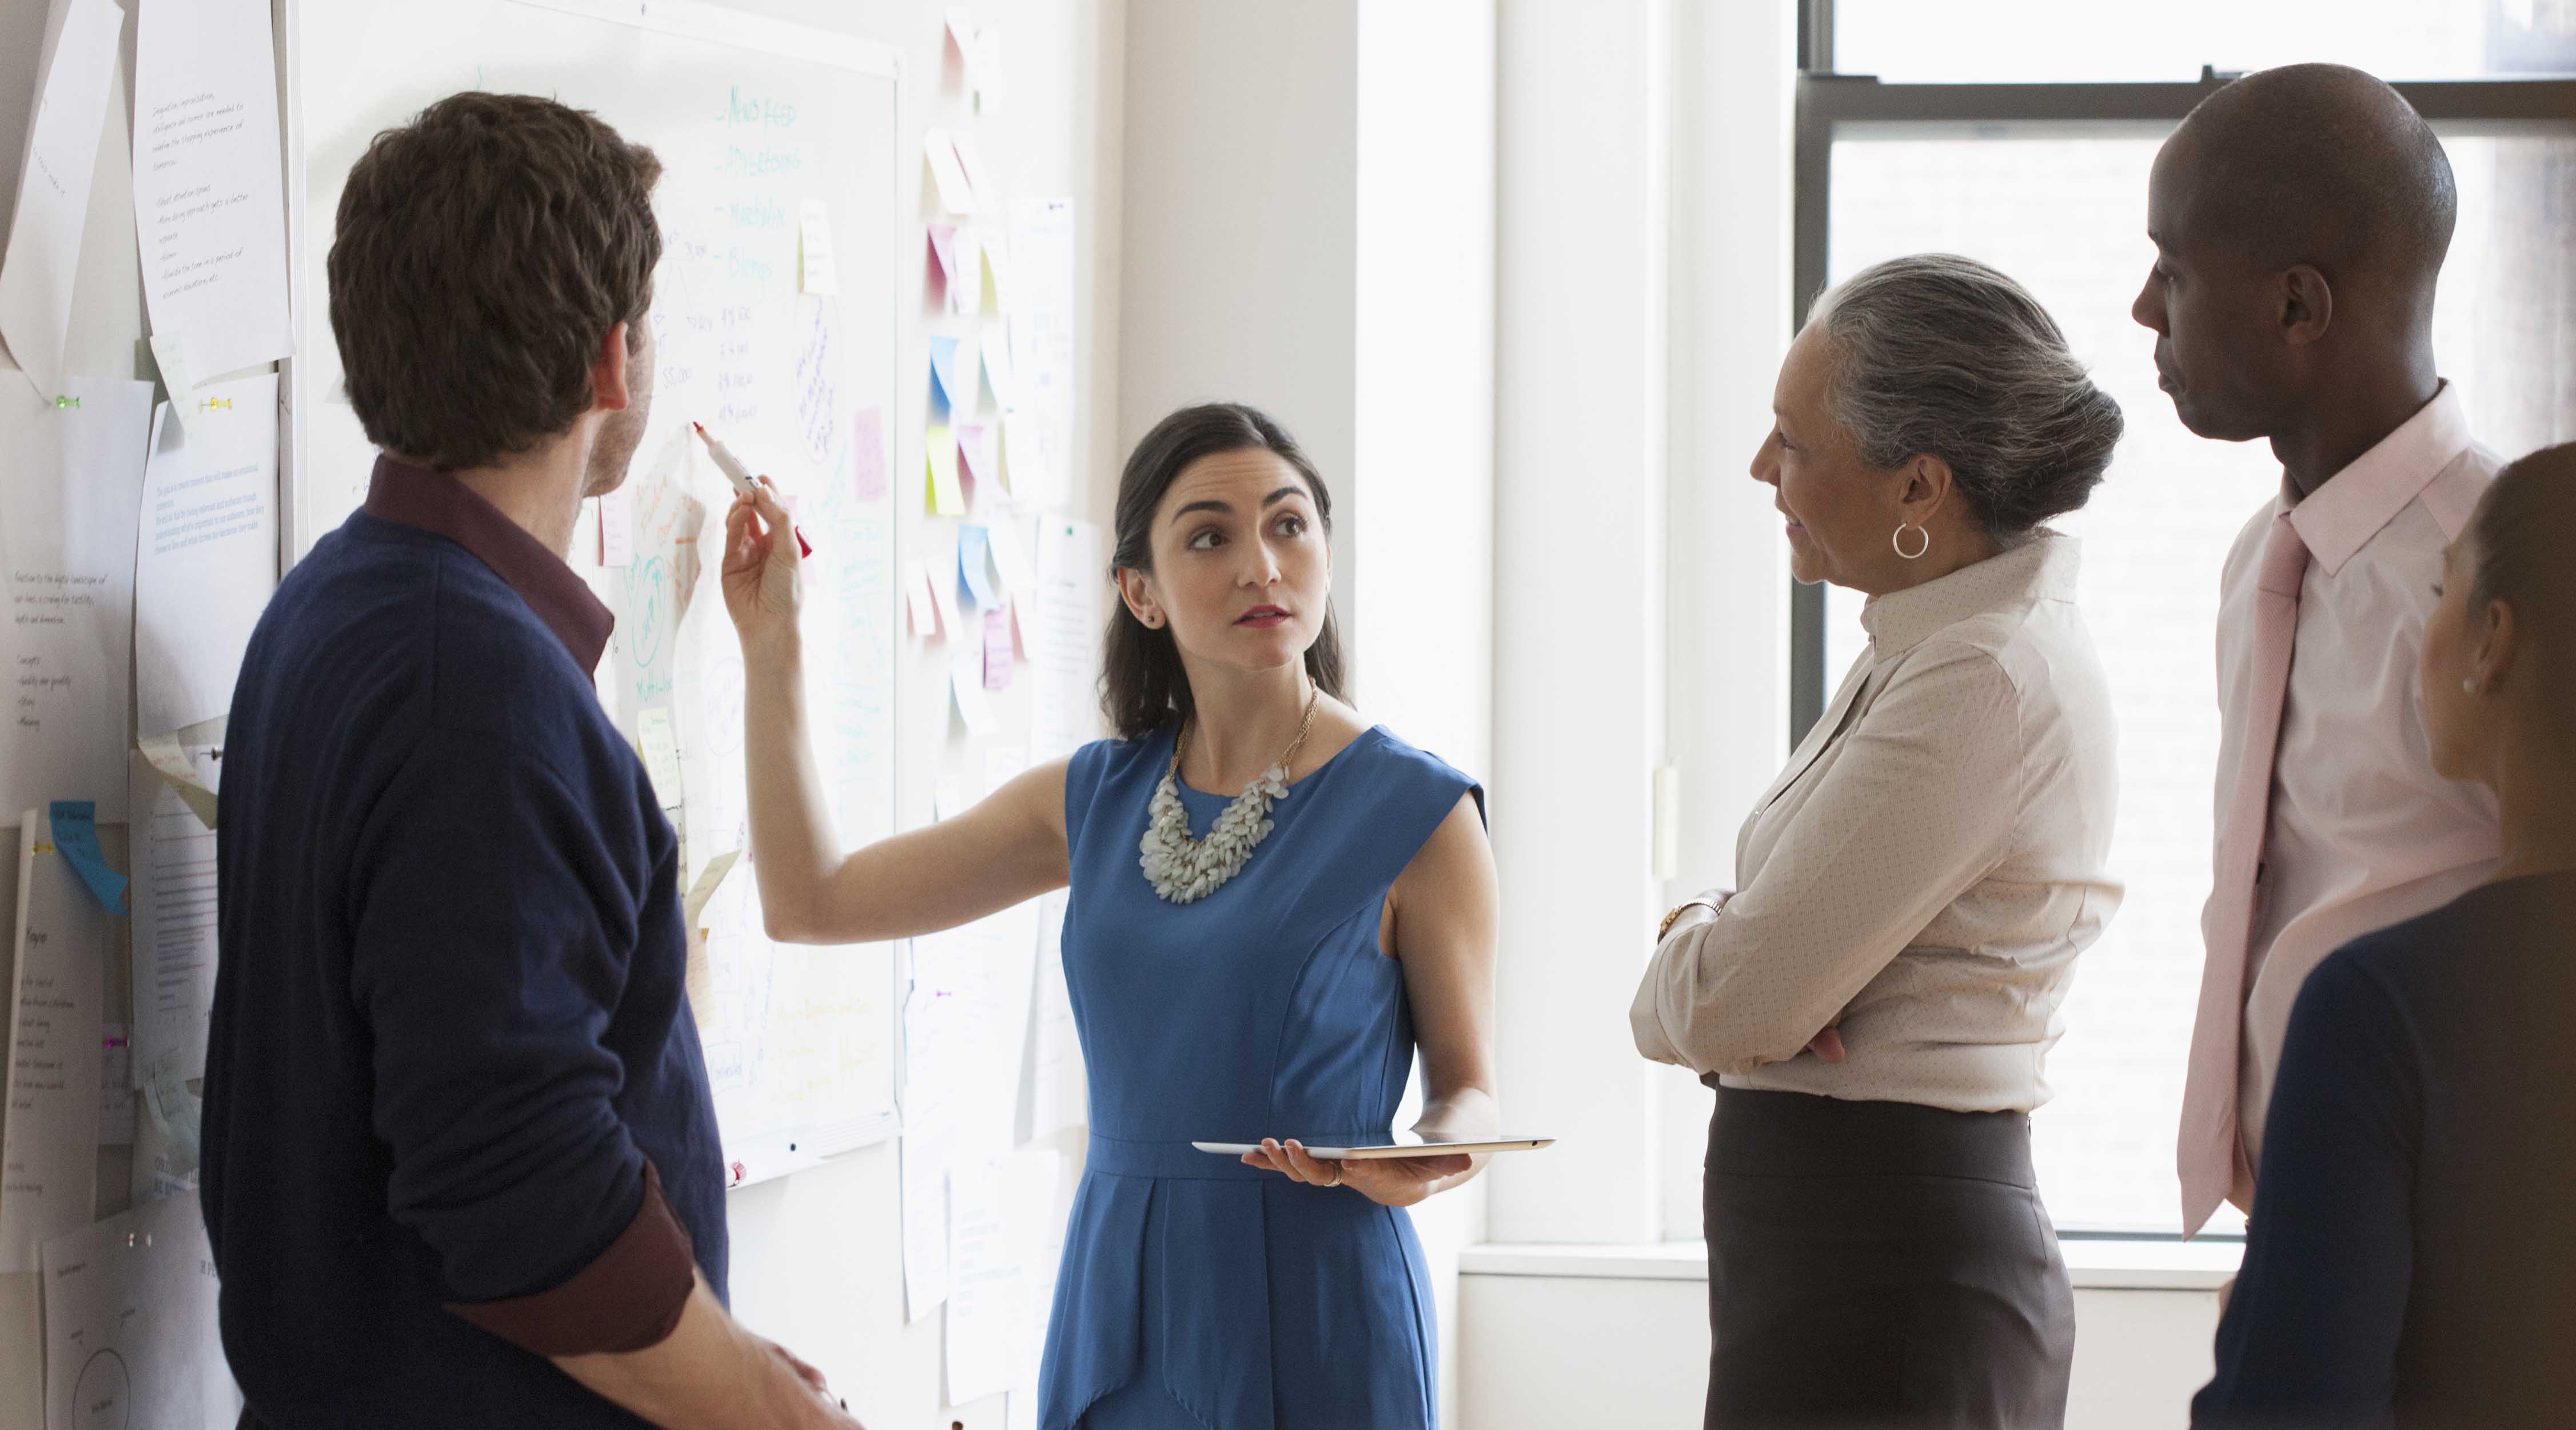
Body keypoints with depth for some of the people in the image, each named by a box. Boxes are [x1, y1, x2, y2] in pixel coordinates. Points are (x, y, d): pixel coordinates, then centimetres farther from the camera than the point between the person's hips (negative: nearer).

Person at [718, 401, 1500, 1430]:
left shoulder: (1417, 812, -7)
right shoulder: (1096, 799, 7)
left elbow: (1467, 1086, 0)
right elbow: (809, 904, 10)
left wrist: (1426, 1161, -24)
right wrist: (772, 647, 7)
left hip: (1316, 1316, -4)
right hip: (1120, 1306, 4)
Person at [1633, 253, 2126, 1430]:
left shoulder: (1985, 681, -19)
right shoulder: (1926, 649, 13)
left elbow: (1732, 1005, -20)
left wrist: (1689, 938, 2)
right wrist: (1710, 944, -8)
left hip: (1878, 1273, -10)